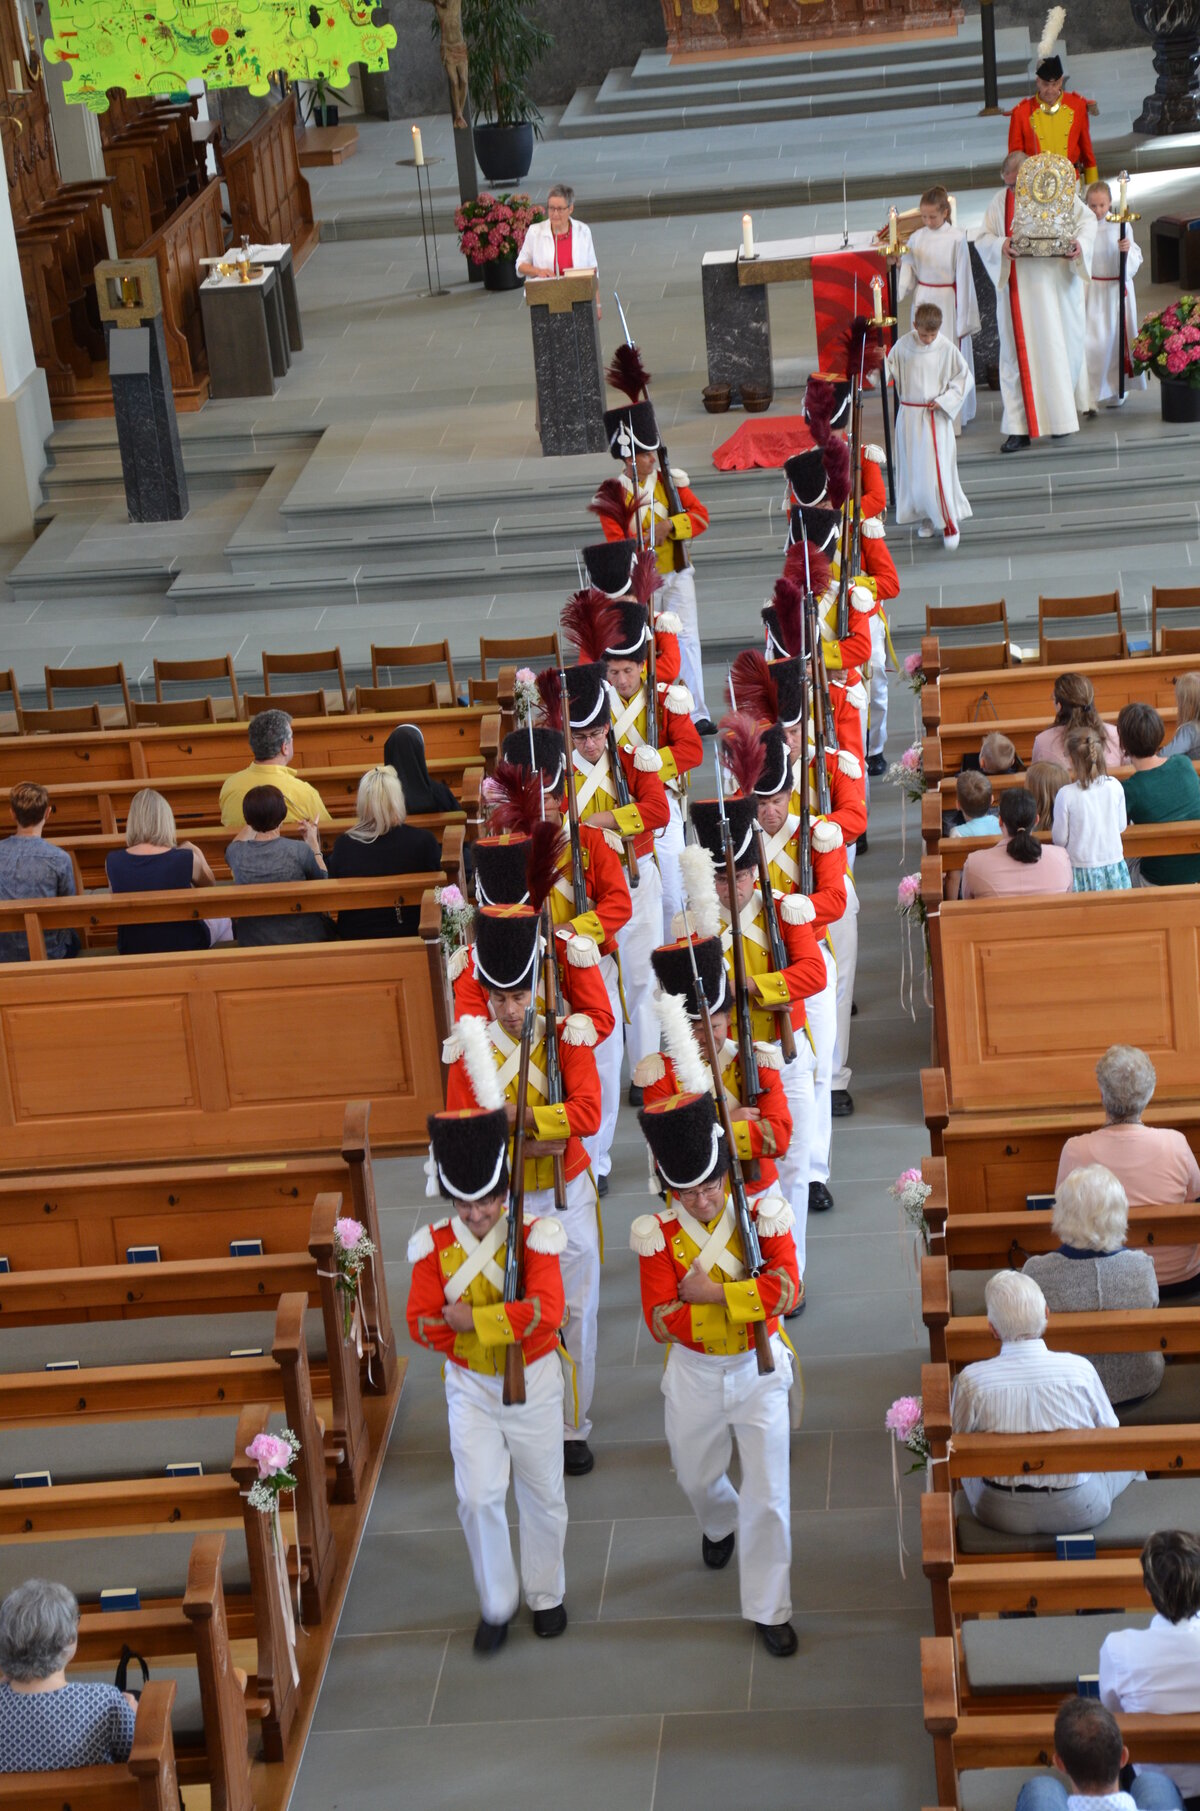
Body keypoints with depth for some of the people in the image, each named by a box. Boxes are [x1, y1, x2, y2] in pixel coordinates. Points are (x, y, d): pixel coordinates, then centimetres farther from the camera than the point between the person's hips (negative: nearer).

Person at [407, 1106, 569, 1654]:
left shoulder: (533, 1237, -14)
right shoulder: (435, 1245, -8)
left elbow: (547, 1311, -28)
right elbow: (421, 1322, -13)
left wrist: (473, 1319, -27)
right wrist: (504, 1329, -18)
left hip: (532, 1382, -1)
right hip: (470, 1387, 1)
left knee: (542, 1495, 11)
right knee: (477, 1497, -7)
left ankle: (546, 1594, 31)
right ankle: (497, 1603, 12)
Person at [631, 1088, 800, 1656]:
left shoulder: (761, 1213, -14)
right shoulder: (657, 1233, -15)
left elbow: (784, 1288, -25)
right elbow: (661, 1322, -20)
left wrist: (714, 1294, -29)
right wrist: (745, 1301, -23)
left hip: (758, 1371, -1)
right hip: (694, 1376, 1)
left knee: (768, 1496, -1)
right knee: (696, 1476, 22)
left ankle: (769, 1610, 14)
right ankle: (719, 1527, 58)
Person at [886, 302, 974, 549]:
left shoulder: (947, 349, -8)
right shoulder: (902, 346, -4)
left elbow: (964, 377, 1)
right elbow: (890, 373, 7)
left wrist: (944, 400, -9)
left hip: (937, 417, -2)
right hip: (910, 417, 3)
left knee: (939, 470, -9)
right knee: (913, 469, 7)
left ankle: (949, 522, -1)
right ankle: (925, 518, 23)